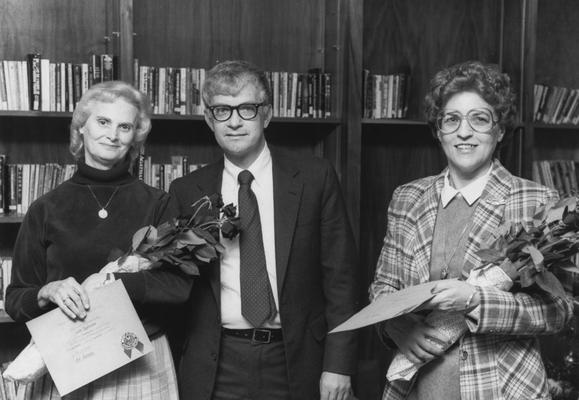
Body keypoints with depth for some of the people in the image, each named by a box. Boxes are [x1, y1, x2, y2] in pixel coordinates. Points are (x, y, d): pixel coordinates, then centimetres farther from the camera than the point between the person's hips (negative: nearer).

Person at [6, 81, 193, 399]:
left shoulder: (156, 204, 0)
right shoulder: (46, 210, 1)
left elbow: (182, 284, -11)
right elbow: (15, 301, 4)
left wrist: (112, 280, -21)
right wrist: (48, 292, -17)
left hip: (142, 364, 0)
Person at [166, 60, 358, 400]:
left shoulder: (315, 178, -2)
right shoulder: (186, 192, 2)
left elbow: (339, 276, -3)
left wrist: (338, 364, -7)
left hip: (294, 362, -1)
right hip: (215, 369, 1)